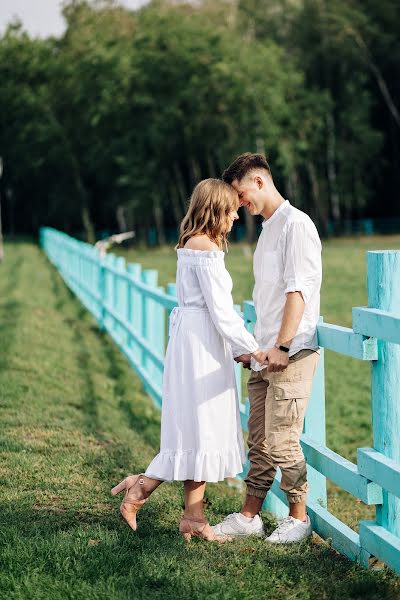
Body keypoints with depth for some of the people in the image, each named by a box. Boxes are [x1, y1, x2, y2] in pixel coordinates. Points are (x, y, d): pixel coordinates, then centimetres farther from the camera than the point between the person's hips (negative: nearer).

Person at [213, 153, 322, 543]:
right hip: (265, 355, 9)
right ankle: (249, 516, 16)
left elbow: (298, 291, -17)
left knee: (282, 442, -7)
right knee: (259, 441, 10)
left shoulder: (296, 225, -9)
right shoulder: (267, 229, 19)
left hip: (292, 354, -9)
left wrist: (281, 346, -21)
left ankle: (299, 517, 6)